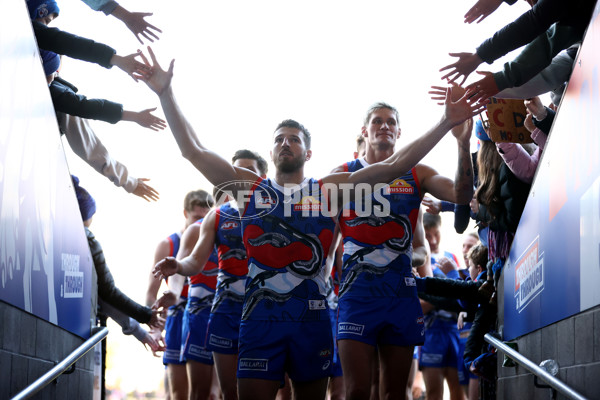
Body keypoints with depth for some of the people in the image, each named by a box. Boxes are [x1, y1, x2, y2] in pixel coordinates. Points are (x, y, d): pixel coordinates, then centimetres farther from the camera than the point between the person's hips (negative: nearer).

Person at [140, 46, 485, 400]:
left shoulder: (329, 190, 8)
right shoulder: (249, 187, 9)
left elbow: (392, 166, 3)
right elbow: (194, 151, 2)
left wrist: (446, 125, -4)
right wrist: (166, 94, -6)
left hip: (312, 316, 1)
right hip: (261, 315, -1)